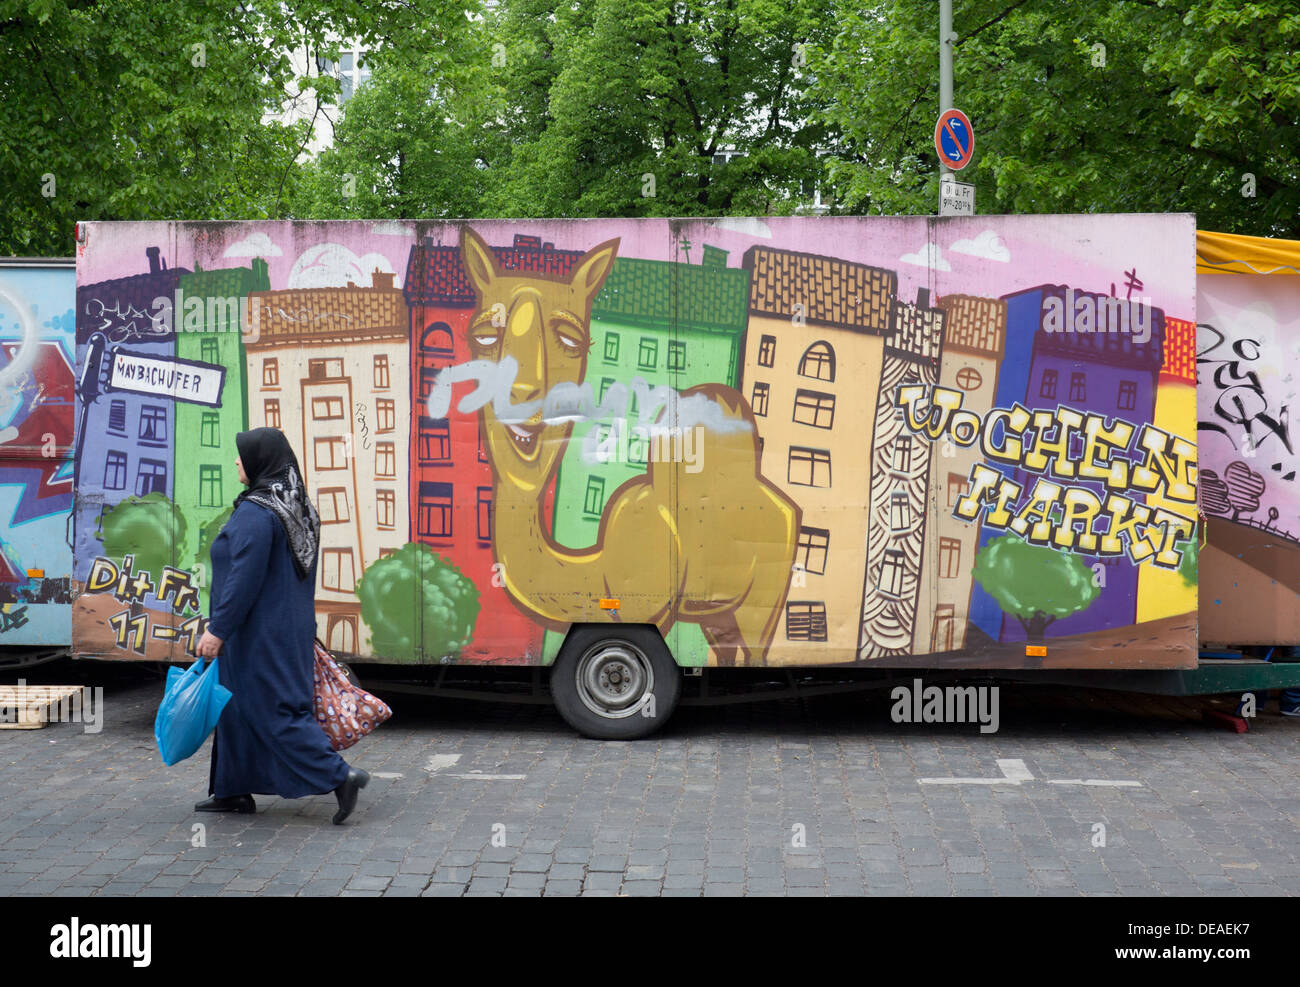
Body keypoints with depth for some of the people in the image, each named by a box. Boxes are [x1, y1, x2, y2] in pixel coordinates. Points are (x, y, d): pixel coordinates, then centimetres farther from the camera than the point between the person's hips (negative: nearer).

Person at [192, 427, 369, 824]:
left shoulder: (255, 512, -20)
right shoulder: (298, 507, 8)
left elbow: (244, 578, -24)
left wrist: (217, 630, -19)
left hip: (259, 633, -10)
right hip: (289, 625, 10)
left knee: (274, 710, -5)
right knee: (240, 706, 18)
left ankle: (338, 775, -10)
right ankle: (235, 790, 25)